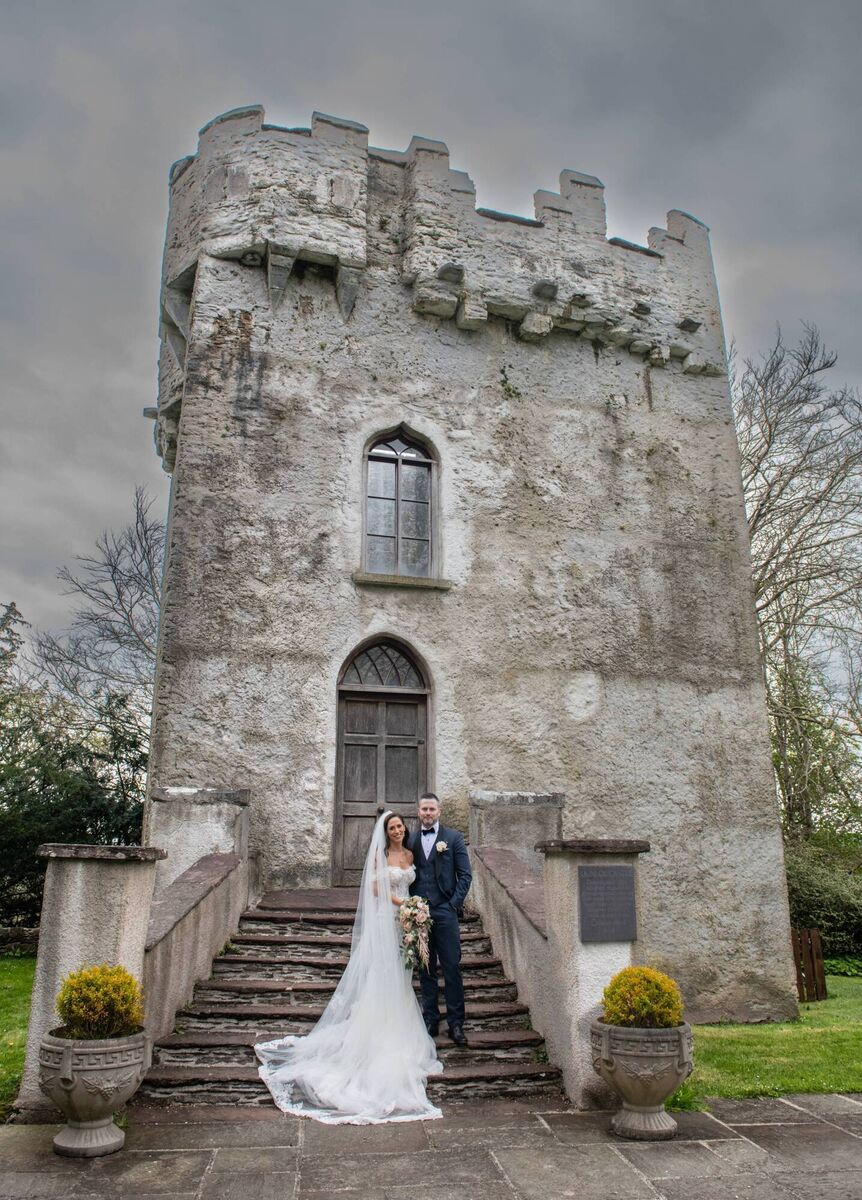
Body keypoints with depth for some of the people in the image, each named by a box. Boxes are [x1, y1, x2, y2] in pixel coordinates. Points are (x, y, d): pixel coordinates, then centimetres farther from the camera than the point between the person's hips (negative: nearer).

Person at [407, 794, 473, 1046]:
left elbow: (465, 875, 1)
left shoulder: (453, 837, 3)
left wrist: (454, 904, -7)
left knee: (452, 968, 0)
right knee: (425, 970, 9)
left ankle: (456, 1024, 9)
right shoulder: (410, 840, 9)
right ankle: (430, 1021, 19)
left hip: (444, 912, -2)